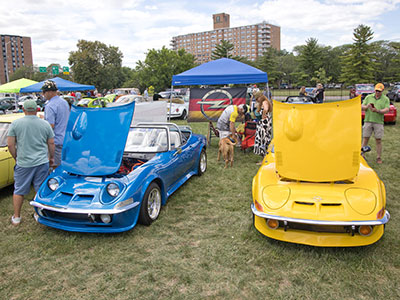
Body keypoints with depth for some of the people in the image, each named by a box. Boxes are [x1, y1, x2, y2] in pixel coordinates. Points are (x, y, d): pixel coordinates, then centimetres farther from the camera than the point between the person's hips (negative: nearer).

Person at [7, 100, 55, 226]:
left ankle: (16, 217, 22)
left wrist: (16, 157, 9)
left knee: (19, 191, 14)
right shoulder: (45, 124, -1)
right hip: (42, 162, 1)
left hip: (23, 163, -1)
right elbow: (51, 143, 3)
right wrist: (51, 157, 17)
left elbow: (10, 144, -5)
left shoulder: (15, 124, -5)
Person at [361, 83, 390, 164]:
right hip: (368, 121, 1)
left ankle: (379, 158, 9)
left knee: (378, 140, 0)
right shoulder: (368, 97, 11)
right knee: (365, 139, 1)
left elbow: (386, 110, -5)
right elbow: (362, 107, 9)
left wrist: (377, 111, -22)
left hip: (379, 122, -1)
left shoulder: (386, 99, 6)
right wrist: (367, 106, -14)